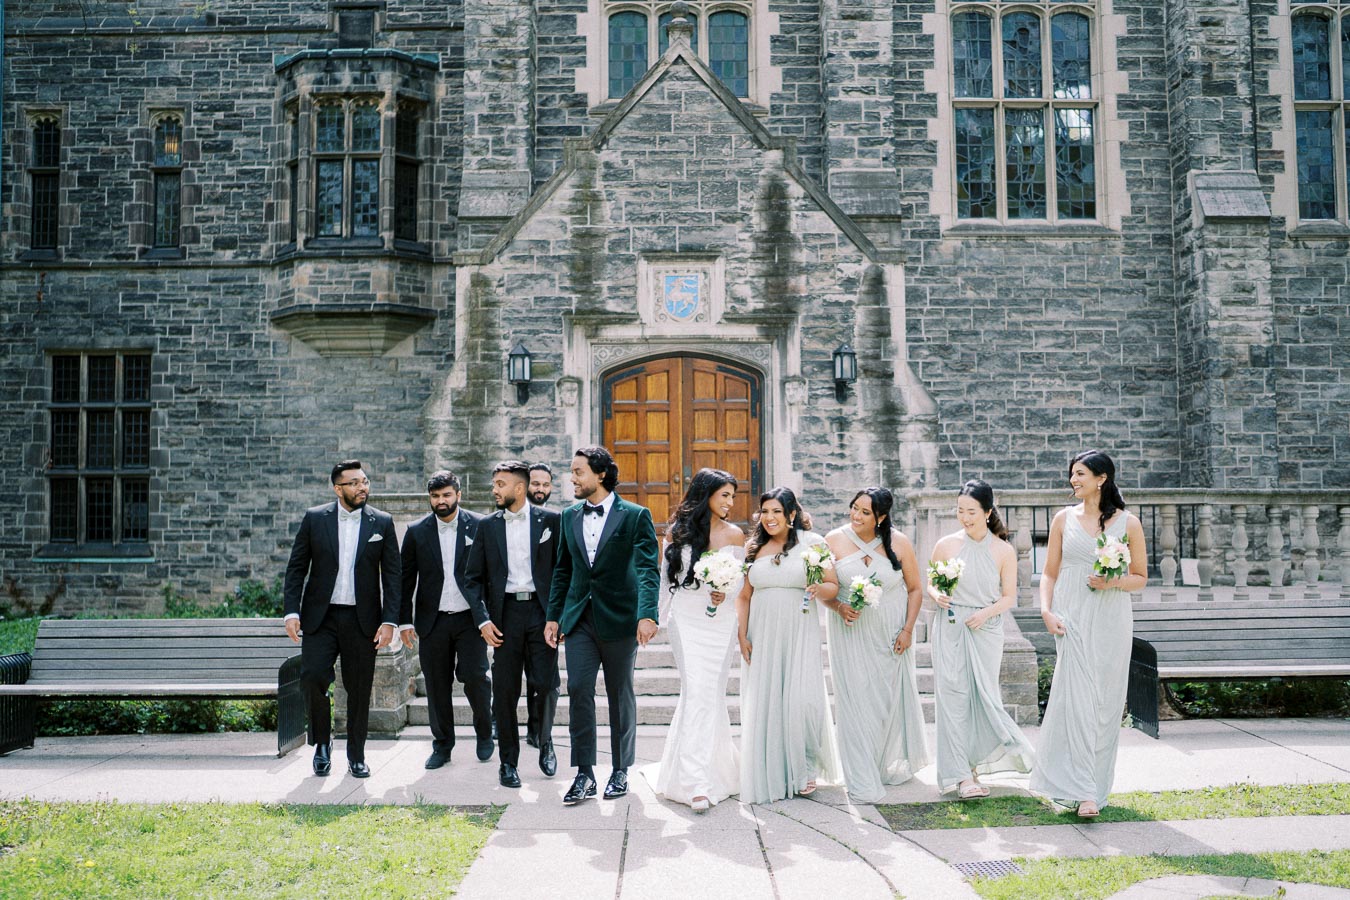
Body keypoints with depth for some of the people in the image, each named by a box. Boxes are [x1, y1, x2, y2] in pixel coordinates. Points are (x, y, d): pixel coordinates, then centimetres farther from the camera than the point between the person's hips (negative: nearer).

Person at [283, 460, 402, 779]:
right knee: (312, 677, -12)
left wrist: (389, 620, -6)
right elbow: (296, 568, 4)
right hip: (320, 617, 0)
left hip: (362, 620, 0)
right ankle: (322, 744, 13)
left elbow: (392, 576, 2)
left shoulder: (382, 522, 2)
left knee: (359, 689, 5)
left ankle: (356, 755, 21)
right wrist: (292, 612, -6)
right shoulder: (314, 519, 2)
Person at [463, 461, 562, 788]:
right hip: (505, 616, 2)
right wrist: (483, 620, -3)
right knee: (505, 692, 2)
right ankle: (508, 761, 15)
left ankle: (545, 742, 23)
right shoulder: (487, 526, 8)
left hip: (541, 611, -1)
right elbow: (472, 578, 8)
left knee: (546, 684, -5)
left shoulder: (549, 521, 2)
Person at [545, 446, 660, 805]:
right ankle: (584, 775, 2)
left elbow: (648, 569, -15)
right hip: (579, 620, 4)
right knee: (578, 690, -5)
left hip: (619, 620, -4)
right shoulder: (569, 517, 10)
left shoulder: (635, 516, -6)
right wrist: (553, 616, 12)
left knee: (620, 695, 8)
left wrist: (647, 615, -27)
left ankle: (620, 771, 21)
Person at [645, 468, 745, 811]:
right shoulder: (678, 530, 2)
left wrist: (724, 592, -12)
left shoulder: (734, 535, 4)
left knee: (712, 694, 3)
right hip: (686, 619, -1)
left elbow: (739, 578, 9)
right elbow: (666, 575, 9)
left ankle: (715, 768, 21)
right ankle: (698, 782, -10)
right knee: (696, 692, -10)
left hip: (720, 620, 1)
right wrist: (660, 615, 11)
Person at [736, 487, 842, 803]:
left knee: (802, 700, -9)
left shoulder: (811, 543, 1)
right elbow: (744, 596, 11)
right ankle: (769, 775, 16)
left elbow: (833, 586, -1)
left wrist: (819, 589, -22)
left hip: (799, 633, -3)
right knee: (763, 702, 3)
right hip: (762, 635, 3)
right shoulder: (754, 548, 9)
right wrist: (742, 636, 3)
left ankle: (806, 768, 13)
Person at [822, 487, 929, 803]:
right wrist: (839, 607, -19)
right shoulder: (834, 541, -5)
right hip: (850, 632, -1)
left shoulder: (898, 543, -4)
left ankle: (893, 764, 37)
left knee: (892, 697, 11)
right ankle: (863, 784, 1)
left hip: (889, 634, 1)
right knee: (856, 701, -5)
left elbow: (915, 588, 4)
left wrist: (908, 630, -4)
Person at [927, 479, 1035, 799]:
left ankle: (975, 762, 27)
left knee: (983, 696, 3)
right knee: (954, 697, -3)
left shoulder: (1003, 551, 0)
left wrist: (986, 612, -14)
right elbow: (930, 583, 11)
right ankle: (962, 775, 1)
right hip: (949, 630, 0)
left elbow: (1010, 597, 3)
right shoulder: (946, 545, 2)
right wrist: (937, 596, -11)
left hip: (985, 630, 0)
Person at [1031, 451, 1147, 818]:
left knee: (1105, 702, 4)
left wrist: (1113, 582, -12)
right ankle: (1082, 791, -10)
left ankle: (1097, 784, 19)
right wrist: (1046, 611, -5)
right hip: (1072, 619, 0)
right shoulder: (1064, 519, 8)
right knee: (1077, 698, -9)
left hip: (1111, 621, 0)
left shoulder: (1128, 523, 3)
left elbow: (1141, 578, 8)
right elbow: (1049, 573, 9)